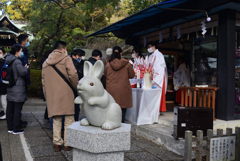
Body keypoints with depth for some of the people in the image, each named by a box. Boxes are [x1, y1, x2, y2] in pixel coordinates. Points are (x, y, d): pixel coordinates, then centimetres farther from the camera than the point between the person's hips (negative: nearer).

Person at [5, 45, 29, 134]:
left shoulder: (8, 61, 11)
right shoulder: (17, 61, -16)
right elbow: (23, 73, -18)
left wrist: (24, 68, 13)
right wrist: (26, 68, 2)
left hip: (10, 88, 9)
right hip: (18, 88, -9)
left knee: (10, 109, 12)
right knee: (17, 109, -1)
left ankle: (10, 128, 22)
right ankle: (16, 129, 5)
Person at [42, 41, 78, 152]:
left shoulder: (46, 63, 17)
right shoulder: (66, 59, -1)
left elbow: (43, 81, 20)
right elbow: (73, 75, -14)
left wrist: (47, 96, 25)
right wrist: (76, 87, 0)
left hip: (52, 96, 5)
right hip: (66, 95, -5)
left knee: (56, 121, 12)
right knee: (69, 121, 4)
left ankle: (57, 143, 15)